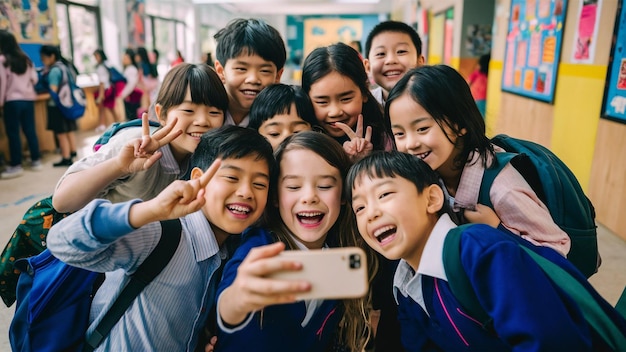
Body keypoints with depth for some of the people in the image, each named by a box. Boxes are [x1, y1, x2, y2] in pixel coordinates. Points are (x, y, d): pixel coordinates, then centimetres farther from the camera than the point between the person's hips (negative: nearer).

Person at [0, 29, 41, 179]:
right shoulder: (26, 59, 10)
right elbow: (34, 79, 11)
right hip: (28, 99, 6)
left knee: (13, 133, 0)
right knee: (30, 130, 10)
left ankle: (16, 166, 3)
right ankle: (36, 161, 14)